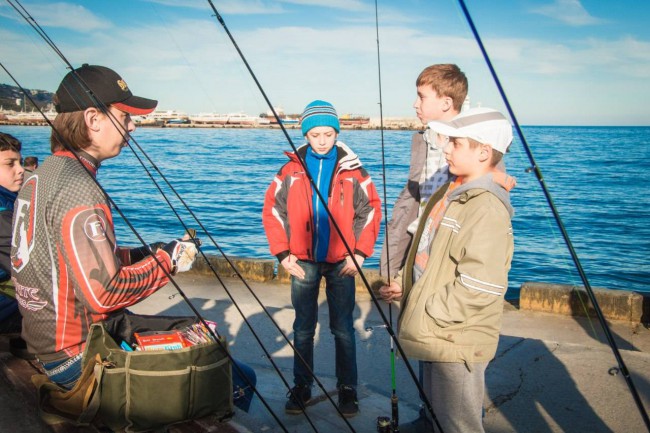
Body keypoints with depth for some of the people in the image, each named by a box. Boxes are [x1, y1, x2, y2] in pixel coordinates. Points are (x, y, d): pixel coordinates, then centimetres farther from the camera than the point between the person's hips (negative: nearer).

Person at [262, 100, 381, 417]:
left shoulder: (353, 170, 0)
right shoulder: (291, 170, 2)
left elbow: (371, 212, 3)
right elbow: (272, 210, 4)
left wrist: (360, 253, -4)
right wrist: (282, 254, -2)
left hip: (341, 262, -1)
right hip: (303, 261, 1)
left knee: (343, 329, 5)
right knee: (303, 328, 9)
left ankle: (347, 389, 18)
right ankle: (302, 387, 22)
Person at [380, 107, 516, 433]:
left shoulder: (487, 209, -23)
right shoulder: (449, 192, 8)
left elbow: (479, 288, -27)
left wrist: (427, 314, -19)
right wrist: (404, 284, 7)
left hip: (458, 341, -9)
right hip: (435, 333, 9)